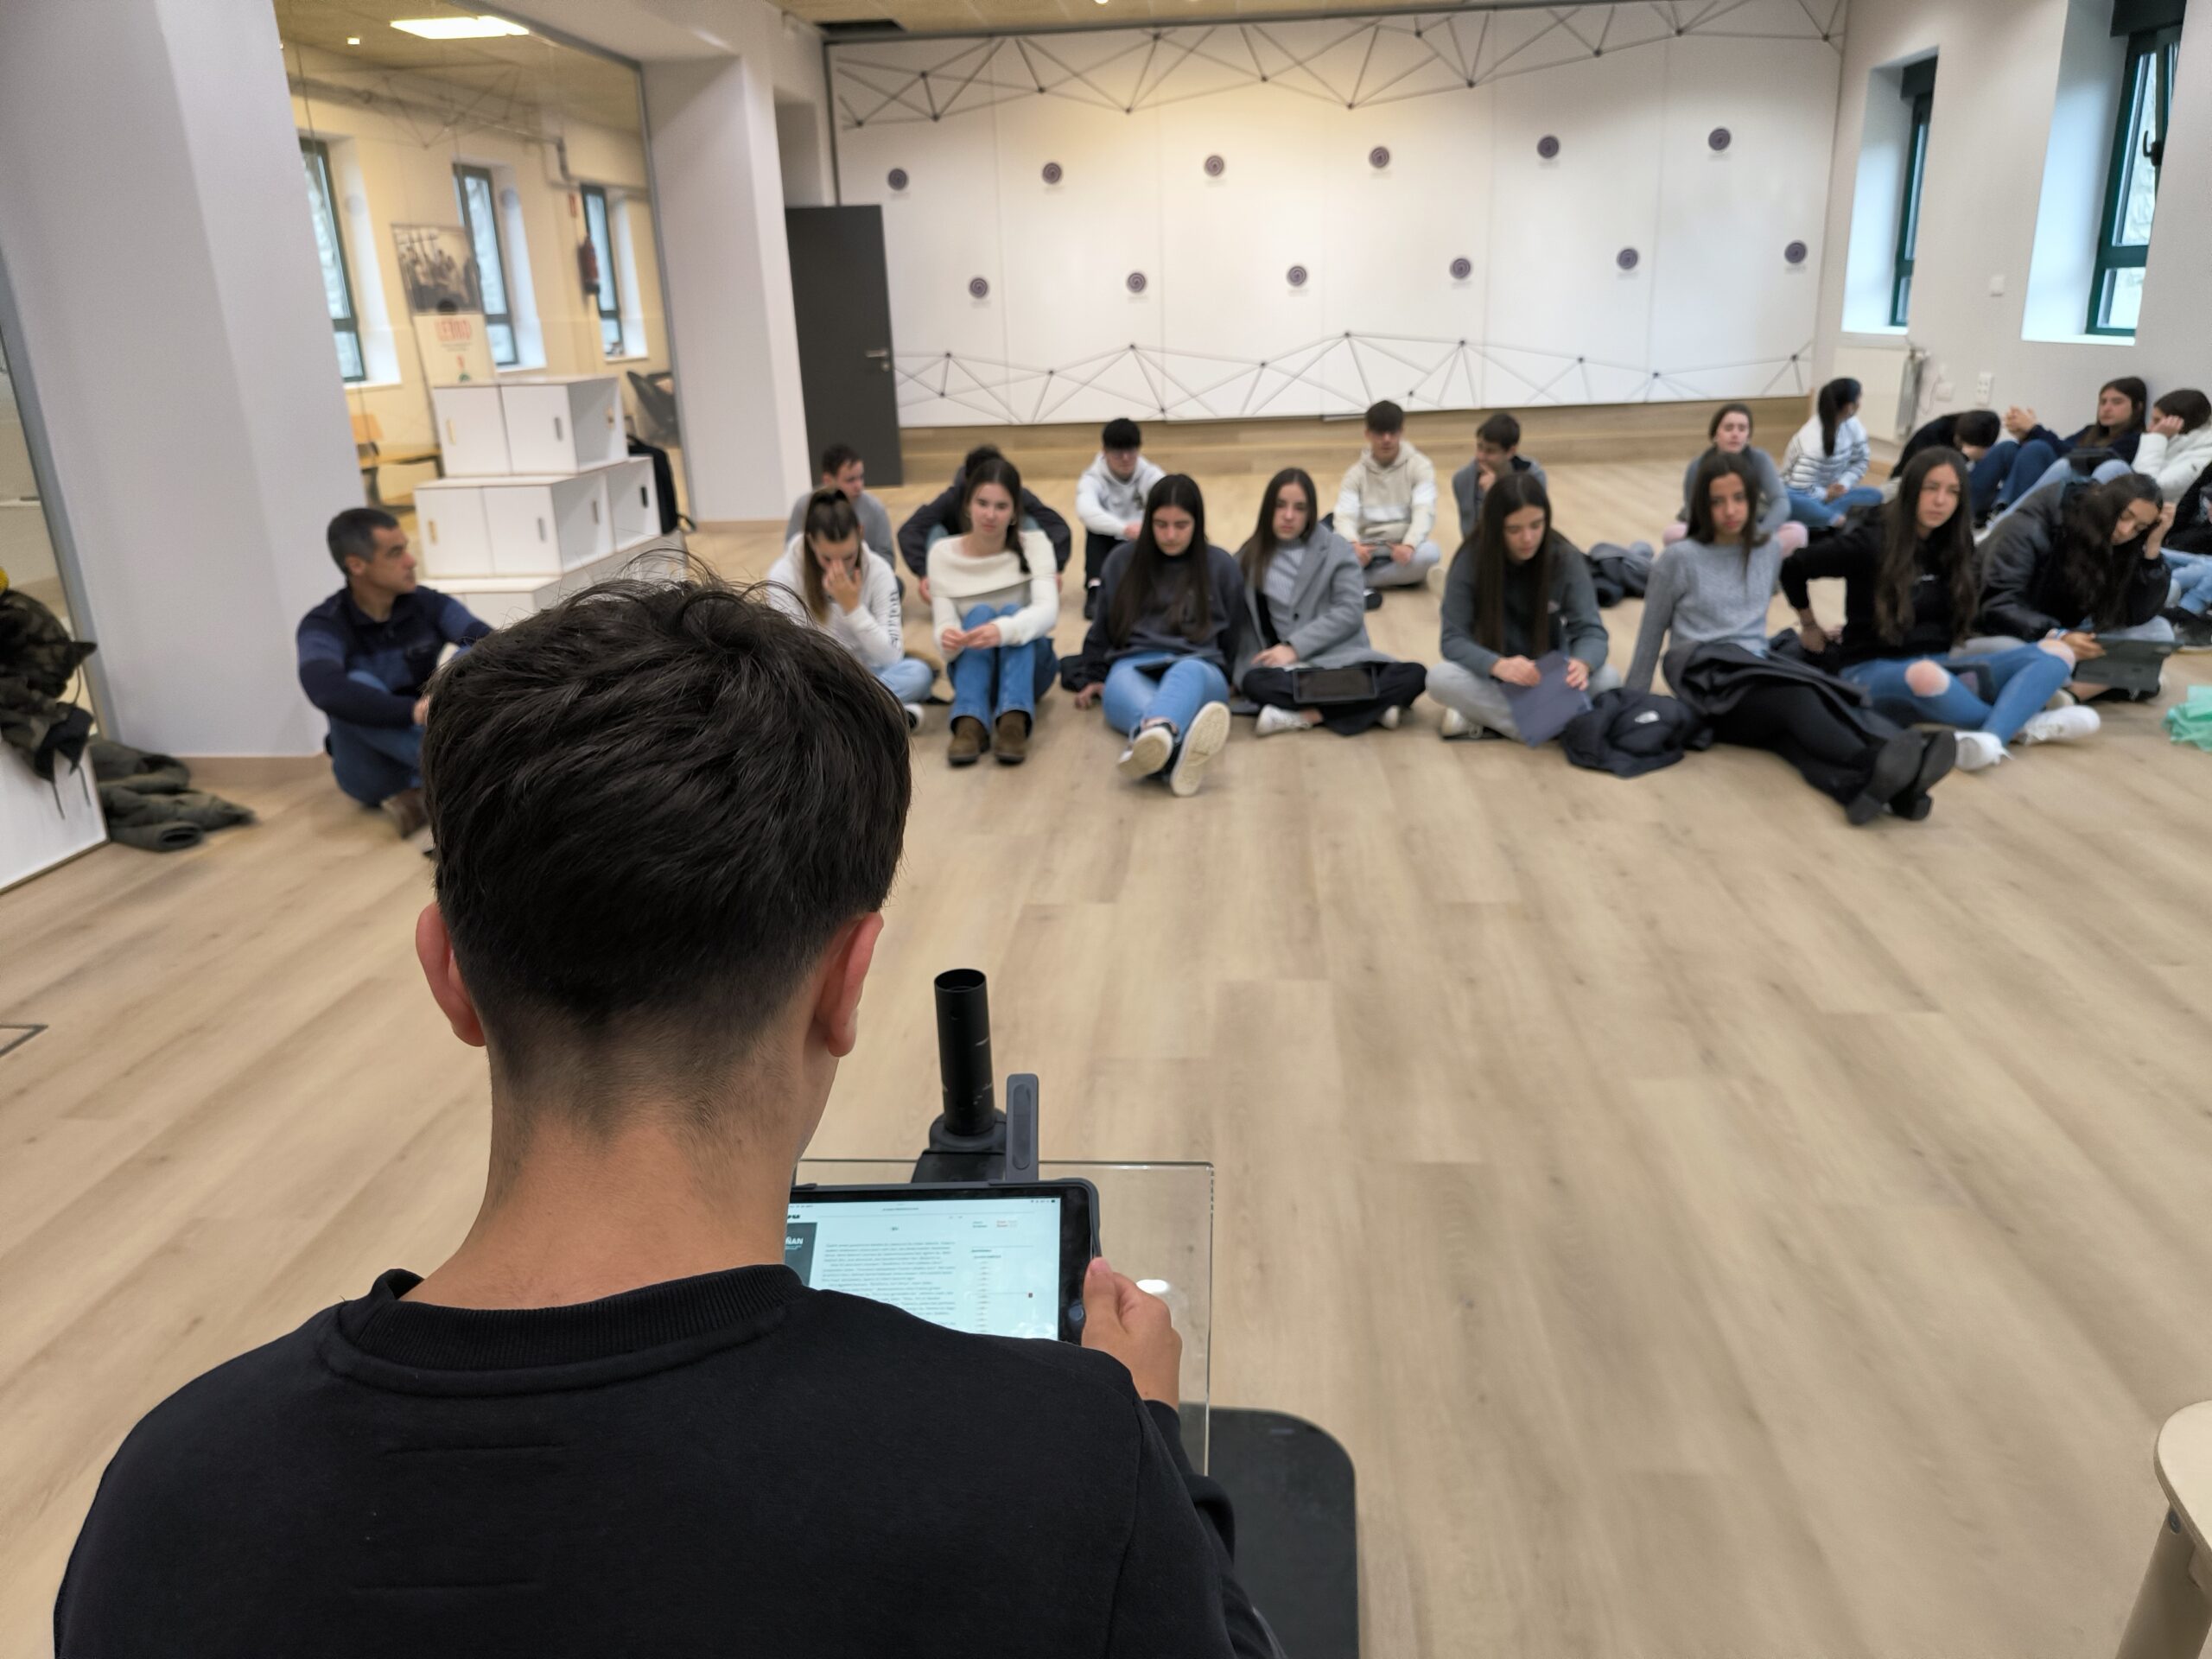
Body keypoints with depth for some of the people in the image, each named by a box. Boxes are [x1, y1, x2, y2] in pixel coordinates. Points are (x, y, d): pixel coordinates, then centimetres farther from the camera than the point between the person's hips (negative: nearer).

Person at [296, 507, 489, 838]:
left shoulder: (428, 603, -6)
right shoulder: (323, 626, -15)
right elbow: (324, 689, -36)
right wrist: (414, 710, -49)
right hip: (376, 772, -2)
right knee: (357, 686, -31)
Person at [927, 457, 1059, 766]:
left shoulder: (1034, 544, -9)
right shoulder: (943, 553, -6)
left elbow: (1048, 610, -26)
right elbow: (944, 625, -14)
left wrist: (1004, 630, -48)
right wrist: (948, 639, -40)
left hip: (1029, 664, -1)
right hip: (973, 666, 1)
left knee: (1012, 612, -29)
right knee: (979, 613, -28)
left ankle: (1014, 723, -50)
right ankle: (970, 723, -48)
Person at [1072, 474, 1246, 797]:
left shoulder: (1221, 566, 14)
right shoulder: (1122, 560, 17)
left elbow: (1233, 637, 24)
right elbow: (1102, 627, 26)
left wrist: (1224, 682, 27)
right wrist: (1090, 678, 27)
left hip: (1198, 666, 0)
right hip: (1133, 665, 1)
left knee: (1186, 675, -42)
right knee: (1123, 687, -41)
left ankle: (1153, 735, -79)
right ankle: (1175, 748, -78)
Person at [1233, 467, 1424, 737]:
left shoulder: (1335, 547, 6)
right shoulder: (1249, 556, 10)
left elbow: (1351, 611, -5)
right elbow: (1237, 623, 8)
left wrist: (1294, 647, -14)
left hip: (1341, 658, 0)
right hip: (1284, 666, 0)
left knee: (1414, 675, -24)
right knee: (1255, 682, -37)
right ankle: (1375, 706, -32)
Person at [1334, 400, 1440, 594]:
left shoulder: (1419, 466, 0)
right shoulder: (1356, 472, 3)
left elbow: (1424, 510, -14)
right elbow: (1345, 516, -10)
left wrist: (1409, 545, -34)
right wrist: (1354, 545, -34)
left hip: (1403, 548, 1)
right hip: (1367, 550, 0)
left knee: (1429, 552, -36)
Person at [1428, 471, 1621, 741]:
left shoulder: (1566, 558, -14)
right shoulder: (1470, 560, -18)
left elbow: (1590, 630, -17)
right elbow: (1454, 639, -22)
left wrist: (1582, 663, -43)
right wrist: (1499, 666, -44)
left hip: (1550, 674, 2)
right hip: (1493, 675, -1)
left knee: (1608, 678, -28)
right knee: (1440, 678, -32)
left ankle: (1484, 717, -24)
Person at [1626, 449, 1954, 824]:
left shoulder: (1770, 550, 14)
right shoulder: (1680, 558, -1)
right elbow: (1652, 634, 7)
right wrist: (1635, 704, 10)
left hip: (1758, 670, 5)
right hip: (1705, 677, -4)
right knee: (1796, 696, -36)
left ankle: (1862, 786, -63)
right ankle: (1874, 766, -63)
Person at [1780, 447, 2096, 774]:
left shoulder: (1956, 546, 10)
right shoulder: (1870, 541, -8)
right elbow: (1792, 568, -3)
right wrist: (1810, 628, 8)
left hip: (1939, 664, 7)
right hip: (1873, 668, -7)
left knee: (2056, 654, -14)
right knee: (1925, 676, -44)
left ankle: (1991, 737, -43)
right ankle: (2024, 724, -24)